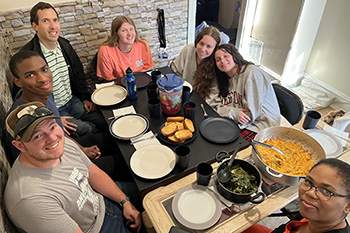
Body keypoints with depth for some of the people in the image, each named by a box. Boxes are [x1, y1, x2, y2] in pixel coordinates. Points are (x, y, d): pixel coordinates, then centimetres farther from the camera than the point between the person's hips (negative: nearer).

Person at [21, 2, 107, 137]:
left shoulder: (65, 45, 3)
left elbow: (79, 74, 16)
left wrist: (85, 98, 8)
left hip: (73, 101, 6)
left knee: (105, 123, -3)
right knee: (90, 130, -17)